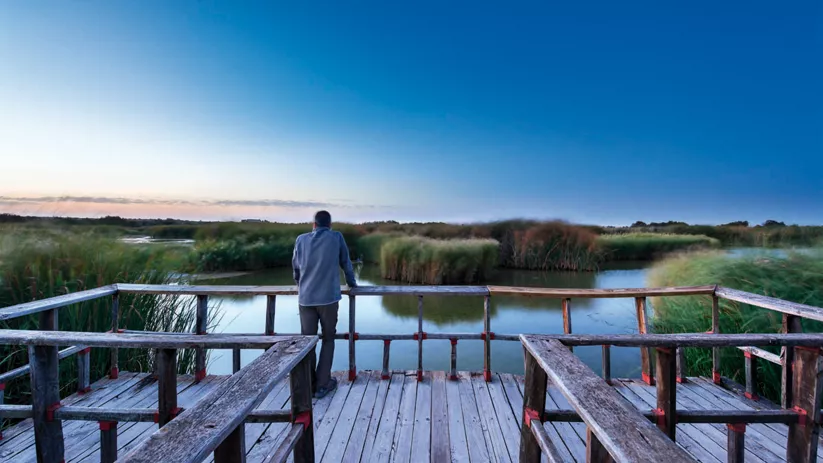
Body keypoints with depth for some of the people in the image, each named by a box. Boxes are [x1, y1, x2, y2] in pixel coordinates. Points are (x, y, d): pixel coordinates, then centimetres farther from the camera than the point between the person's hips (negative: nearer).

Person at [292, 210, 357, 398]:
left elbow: (295, 266, 19)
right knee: (328, 339, 10)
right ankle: (322, 384, 10)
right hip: (329, 297, -2)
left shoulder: (301, 240, 8)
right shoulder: (336, 237, 2)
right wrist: (351, 282, 28)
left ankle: (309, 384, 16)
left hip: (305, 298, 3)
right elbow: (346, 262, 11)